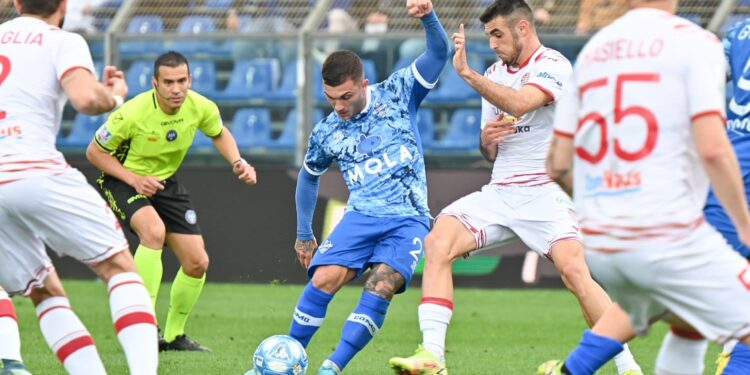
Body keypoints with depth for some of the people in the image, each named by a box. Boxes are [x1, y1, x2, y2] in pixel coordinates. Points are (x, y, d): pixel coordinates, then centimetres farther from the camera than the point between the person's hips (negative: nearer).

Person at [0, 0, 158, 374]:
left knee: (45, 292, 16)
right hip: (36, 172, -5)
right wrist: (114, 95, 9)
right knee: (119, 266, 2)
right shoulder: (63, 42, 5)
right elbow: (85, 98, -13)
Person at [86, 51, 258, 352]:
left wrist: (237, 163, -10)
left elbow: (219, 134, 8)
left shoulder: (201, 108, -16)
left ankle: (174, 336, 22)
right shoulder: (133, 113, -29)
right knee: (154, 230, -36)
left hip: (166, 183, 6)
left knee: (197, 263, 1)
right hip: (123, 180, -6)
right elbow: (94, 152, -16)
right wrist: (134, 179, -26)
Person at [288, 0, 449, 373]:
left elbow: (438, 52, -6)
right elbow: (309, 176, 26)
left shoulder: (397, 93, 0)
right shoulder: (326, 132, 7)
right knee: (323, 279, -18)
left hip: (408, 217, -2)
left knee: (379, 290, -22)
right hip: (361, 216, 2)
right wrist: (303, 234, 28)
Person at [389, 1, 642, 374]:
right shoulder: (493, 74, 17)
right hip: (499, 192, 6)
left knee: (574, 270, -25)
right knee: (438, 242, -15)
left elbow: (519, 104, -27)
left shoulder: (553, 65, -7)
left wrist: (467, 73, -24)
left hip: (545, 192, -6)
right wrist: (487, 140, -1)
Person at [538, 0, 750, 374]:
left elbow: (559, 165, 15)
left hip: (595, 244, 8)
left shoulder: (591, 49, 13)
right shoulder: (693, 42, -5)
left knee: (643, 307, 37)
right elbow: (712, 149, -16)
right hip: (668, 239, -7)